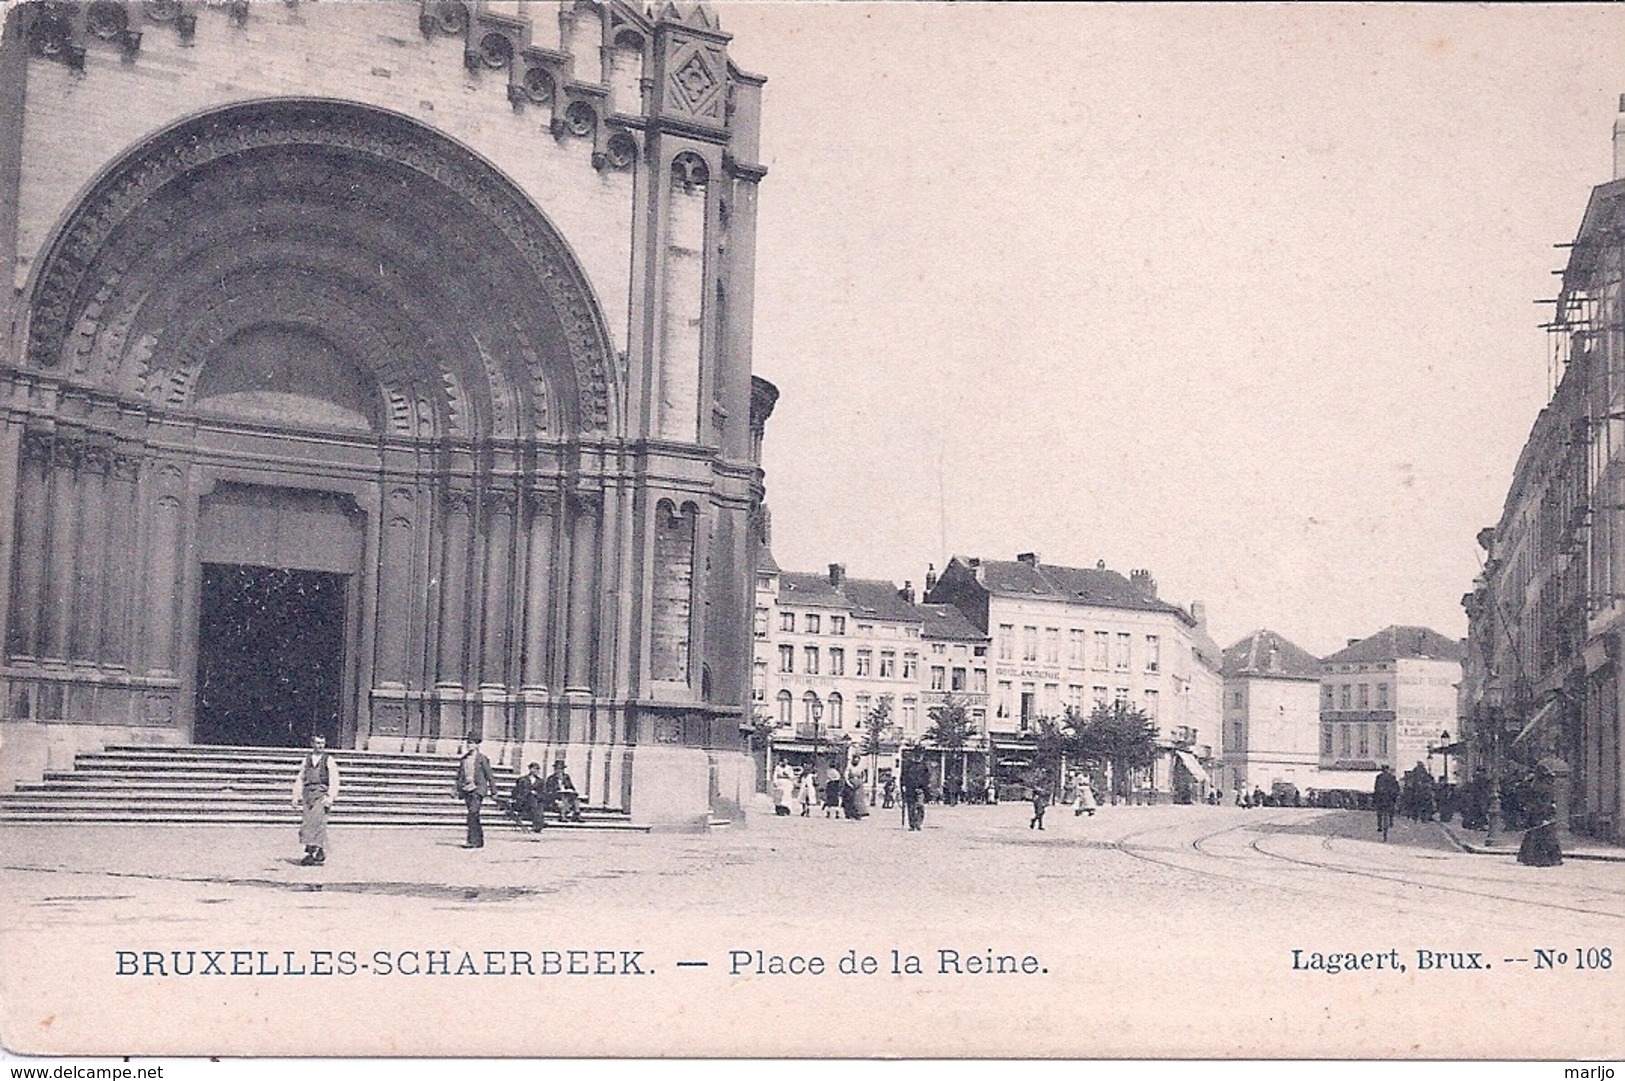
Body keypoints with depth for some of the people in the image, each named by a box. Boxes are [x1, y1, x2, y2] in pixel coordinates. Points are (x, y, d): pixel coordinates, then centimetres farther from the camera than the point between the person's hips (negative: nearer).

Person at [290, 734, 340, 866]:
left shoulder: (328, 760, 4)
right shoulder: (306, 760, 15)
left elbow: (334, 780, -3)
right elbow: (300, 778, 17)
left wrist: (330, 797, -13)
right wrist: (296, 796, 9)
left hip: (322, 793, -4)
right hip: (308, 794, 4)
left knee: (318, 821, -15)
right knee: (306, 823, 0)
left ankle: (321, 851, -8)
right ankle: (310, 853, 5)